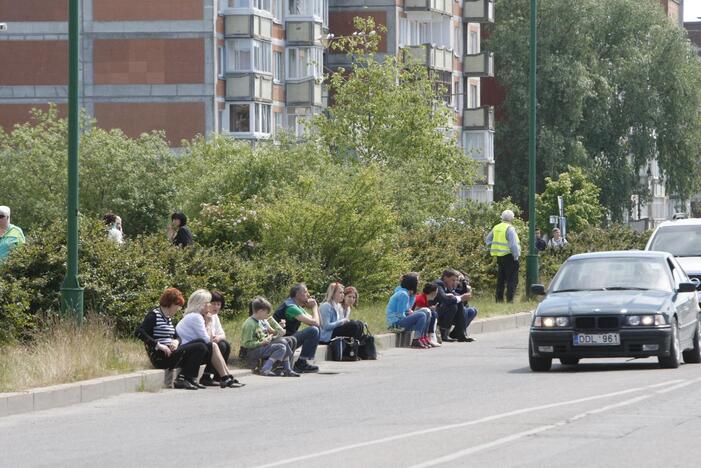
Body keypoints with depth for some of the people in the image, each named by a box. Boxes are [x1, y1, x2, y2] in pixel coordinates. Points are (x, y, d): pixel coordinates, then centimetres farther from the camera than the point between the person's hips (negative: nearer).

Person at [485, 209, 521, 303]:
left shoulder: (496, 228, 9)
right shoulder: (510, 229, -14)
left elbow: (488, 240, 19)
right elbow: (513, 245, -19)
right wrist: (516, 256, -11)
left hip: (499, 256, 8)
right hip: (509, 256, -8)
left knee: (501, 278, 16)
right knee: (512, 279, -4)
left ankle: (499, 298, 19)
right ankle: (510, 298, -9)